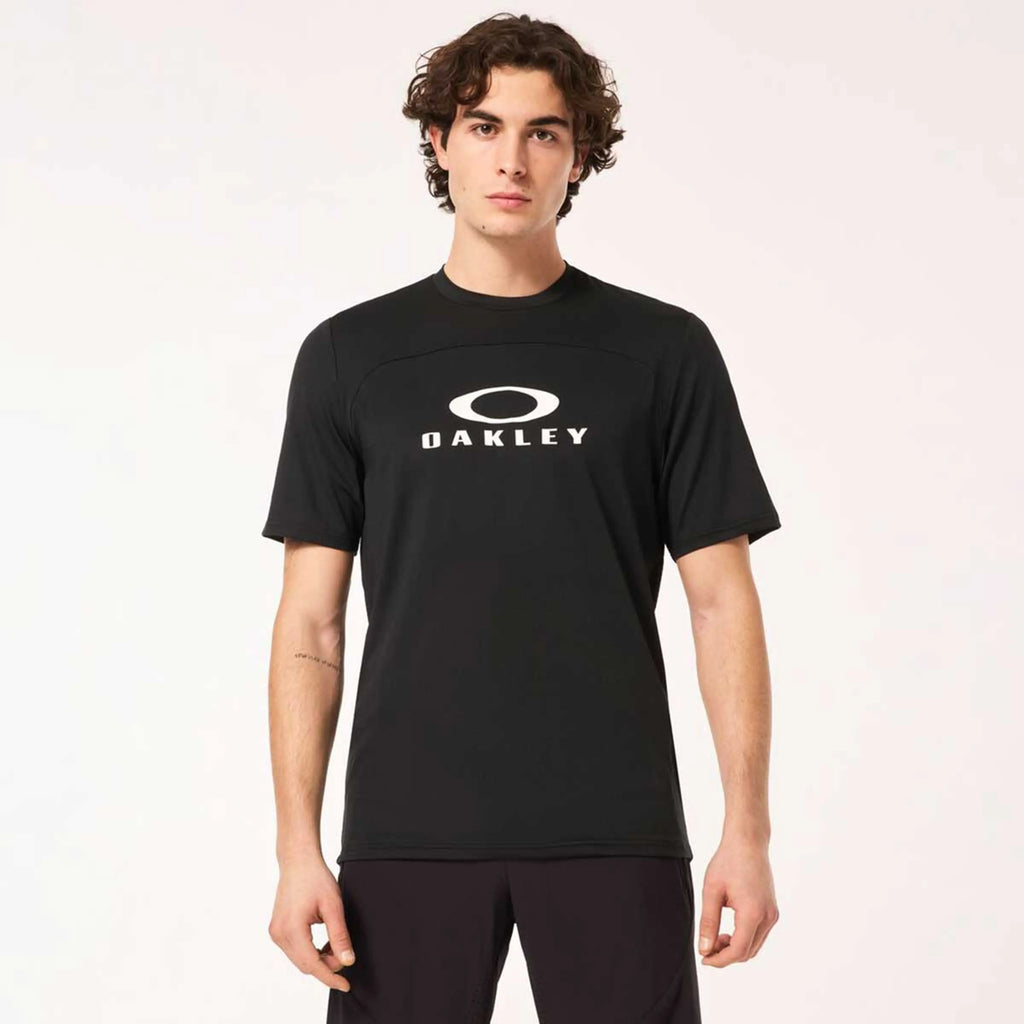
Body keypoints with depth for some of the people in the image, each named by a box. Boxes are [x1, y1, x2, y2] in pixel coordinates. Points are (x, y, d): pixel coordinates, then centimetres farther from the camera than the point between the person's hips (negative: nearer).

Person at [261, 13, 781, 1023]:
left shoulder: (664, 351, 4)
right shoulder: (349, 355, 6)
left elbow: (721, 598, 4)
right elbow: (311, 619, 5)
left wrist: (748, 829, -3)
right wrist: (298, 847, -2)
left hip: (614, 835, 0)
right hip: (406, 835, 1)